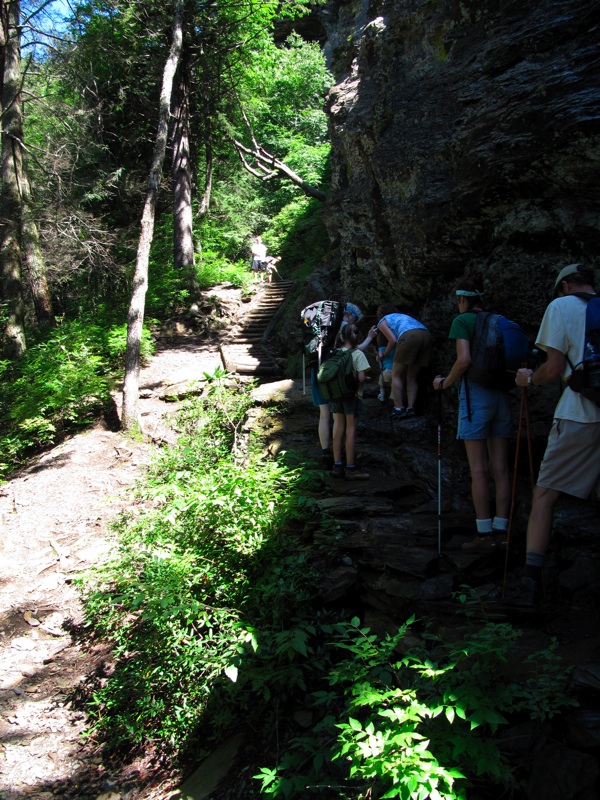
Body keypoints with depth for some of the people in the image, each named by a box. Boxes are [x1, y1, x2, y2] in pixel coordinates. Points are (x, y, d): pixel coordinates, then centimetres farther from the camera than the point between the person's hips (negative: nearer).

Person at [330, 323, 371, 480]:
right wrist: (367, 379, 2)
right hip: (352, 395, -5)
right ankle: (350, 469, 5)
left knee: (339, 428, 12)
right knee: (351, 430, 1)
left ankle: (337, 466, 17)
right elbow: (361, 377, -18)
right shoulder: (358, 354, -12)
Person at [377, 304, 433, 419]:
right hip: (427, 335, 6)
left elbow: (393, 340, 8)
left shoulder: (382, 322, 21)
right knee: (412, 377, 15)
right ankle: (410, 408, 4)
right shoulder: (400, 316, 40)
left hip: (410, 336, -6)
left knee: (396, 375, 6)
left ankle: (399, 409, -3)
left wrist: (384, 354, 22)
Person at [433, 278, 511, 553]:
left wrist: (445, 383, -3)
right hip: (502, 395, 6)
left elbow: (464, 360, -17)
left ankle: (485, 535, 0)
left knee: (478, 469, -2)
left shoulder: (462, 320, -4)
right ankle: (500, 531, 12)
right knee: (500, 469, 7)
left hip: (476, 393, -6)